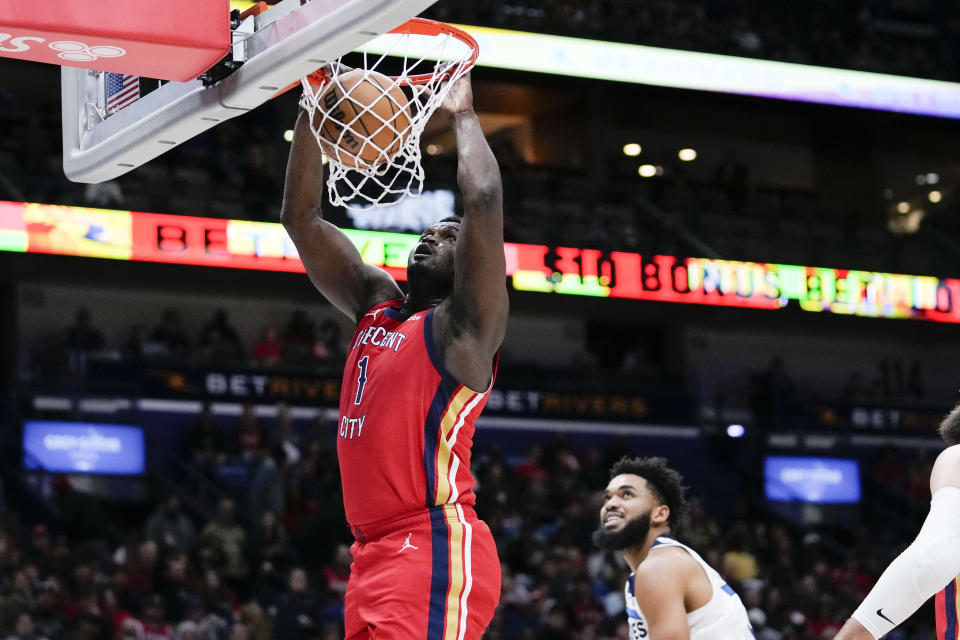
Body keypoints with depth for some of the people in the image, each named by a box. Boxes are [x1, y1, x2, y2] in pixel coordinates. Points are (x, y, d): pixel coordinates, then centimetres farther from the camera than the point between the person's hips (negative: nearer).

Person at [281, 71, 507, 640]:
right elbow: (301, 217, 19)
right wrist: (312, 113, 10)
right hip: (377, 552, 8)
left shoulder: (465, 327, -1)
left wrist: (463, 115, 0)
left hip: (436, 554, -8)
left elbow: (484, 199, -15)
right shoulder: (377, 308, 20)